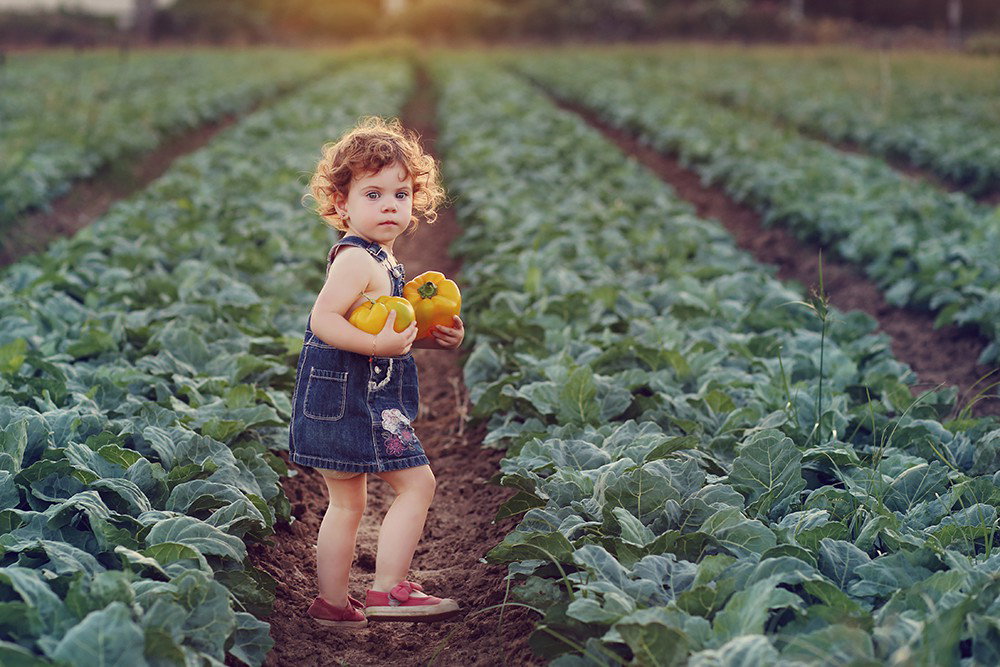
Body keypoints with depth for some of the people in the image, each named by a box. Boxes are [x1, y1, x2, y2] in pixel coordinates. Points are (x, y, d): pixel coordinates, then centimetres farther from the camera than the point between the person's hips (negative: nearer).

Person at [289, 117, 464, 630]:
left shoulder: (378, 259, 16)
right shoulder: (357, 260, -17)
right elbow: (323, 320, -26)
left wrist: (431, 338, 13)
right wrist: (378, 343, -34)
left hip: (360, 398, 11)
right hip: (351, 398, -11)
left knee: (347, 504, 16)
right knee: (417, 483, -10)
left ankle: (334, 603, 24)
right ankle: (387, 591, -9)